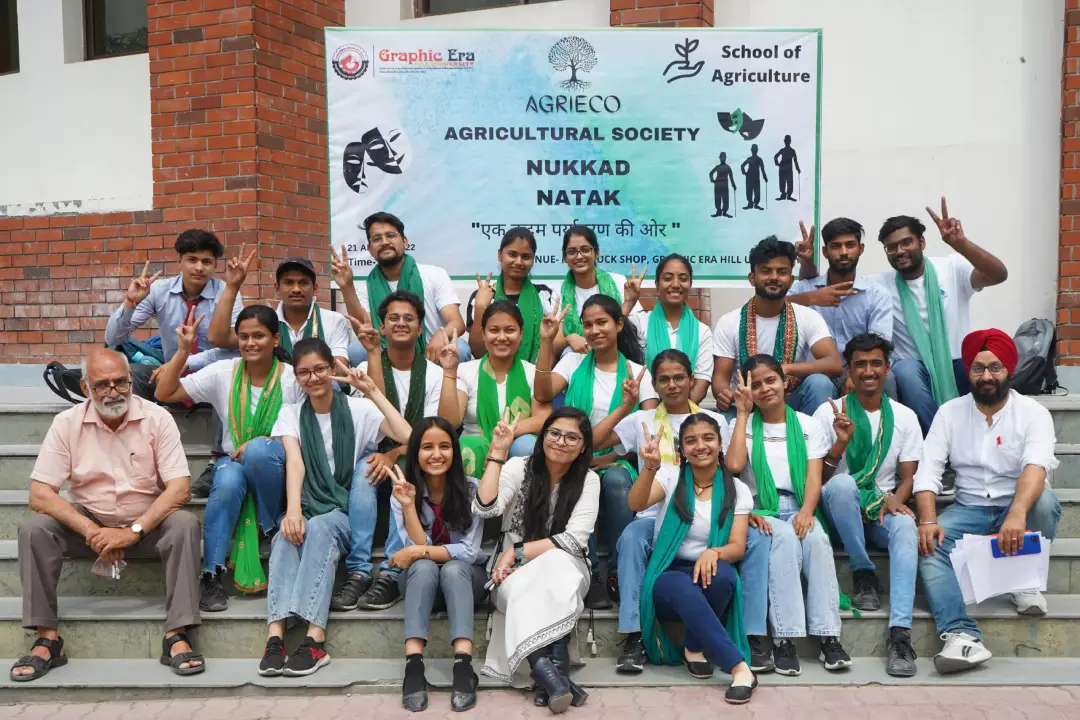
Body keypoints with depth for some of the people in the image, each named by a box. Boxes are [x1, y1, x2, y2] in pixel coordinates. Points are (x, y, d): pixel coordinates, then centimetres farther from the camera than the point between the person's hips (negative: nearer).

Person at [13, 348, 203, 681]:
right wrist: (91, 532, -23)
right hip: (88, 523, 2)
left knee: (184, 524, -30)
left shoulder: (157, 419, -11)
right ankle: (47, 638, -15)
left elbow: (180, 489, -16)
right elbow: (40, 494, -11)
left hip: (146, 525, -1)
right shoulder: (67, 423, -7)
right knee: (34, 529, -23)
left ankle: (176, 636, -27)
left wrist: (133, 531, -26)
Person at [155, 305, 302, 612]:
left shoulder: (293, 378, -4)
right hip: (233, 461, 2)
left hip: (275, 468, -1)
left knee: (260, 449, -37)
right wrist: (183, 351, -11)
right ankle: (212, 576, -26)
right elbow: (164, 394, 1)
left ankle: (273, 528, -13)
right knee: (228, 482, -35)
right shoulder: (224, 372, 2)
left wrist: (260, 445, -19)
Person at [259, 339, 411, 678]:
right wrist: (293, 510, -26)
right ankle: (275, 636, -42)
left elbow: (408, 437, -15)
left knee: (319, 528, -34)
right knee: (288, 533, -32)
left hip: (348, 513, -2)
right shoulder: (291, 413, 10)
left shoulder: (358, 409, 2)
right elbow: (294, 461, -10)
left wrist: (373, 391, -16)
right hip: (310, 509, 2)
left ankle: (314, 640, -41)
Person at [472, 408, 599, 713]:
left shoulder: (588, 480, -4)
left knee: (556, 564, -35)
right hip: (515, 571, 0)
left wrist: (517, 552, -18)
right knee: (524, 590, -35)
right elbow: (484, 509, -20)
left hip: (564, 568, 0)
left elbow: (574, 540, -14)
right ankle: (553, 673, -41)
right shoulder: (518, 467, -4)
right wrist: (497, 453, -21)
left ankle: (551, 673, -38)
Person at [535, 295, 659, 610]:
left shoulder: (638, 372, 9)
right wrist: (546, 342, -11)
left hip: (618, 461, 0)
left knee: (617, 481, -34)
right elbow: (543, 394, -6)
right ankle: (589, 572, -20)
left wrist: (608, 458, -15)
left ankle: (619, 572, -16)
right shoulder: (573, 362, 12)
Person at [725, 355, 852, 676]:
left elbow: (814, 477, 0)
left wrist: (806, 512, -20)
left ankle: (829, 638, -31)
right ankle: (784, 640, -35)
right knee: (785, 537, -34)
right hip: (760, 510, -1)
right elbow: (733, 465, -12)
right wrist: (742, 412, -4)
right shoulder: (744, 426, 10)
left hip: (799, 508, 2)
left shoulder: (808, 426, 13)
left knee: (816, 538, -32)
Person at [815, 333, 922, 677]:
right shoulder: (829, 413, 1)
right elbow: (817, 479, -3)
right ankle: (864, 575, -18)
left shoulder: (904, 417, 9)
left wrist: (895, 499, -16)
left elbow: (909, 477, 7)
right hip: (841, 511, -1)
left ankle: (900, 633, -40)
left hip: (883, 509, 2)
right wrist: (840, 444, -21)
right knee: (843, 483, -36)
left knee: (906, 526, -33)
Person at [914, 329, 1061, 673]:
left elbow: (1036, 465, -25)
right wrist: (928, 520, -23)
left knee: (1045, 501, -35)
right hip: (969, 509, 2)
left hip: (1019, 505, -1)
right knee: (930, 545, -27)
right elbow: (928, 471, -5)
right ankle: (961, 635, -40)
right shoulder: (950, 412, 3)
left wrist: (1017, 514, -45)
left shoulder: (1033, 412, -5)